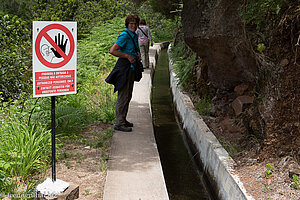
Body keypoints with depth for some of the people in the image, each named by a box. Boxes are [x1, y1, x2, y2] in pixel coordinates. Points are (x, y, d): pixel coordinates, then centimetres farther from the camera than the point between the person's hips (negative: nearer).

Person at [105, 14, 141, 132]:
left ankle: (123, 120, 26)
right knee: (123, 96, -7)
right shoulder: (125, 35, -13)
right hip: (124, 68, -10)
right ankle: (119, 123, -1)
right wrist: (128, 56, -18)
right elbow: (112, 51, -22)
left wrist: (137, 56, 10)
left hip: (131, 68, 10)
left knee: (128, 96, 15)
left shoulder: (134, 36, 15)